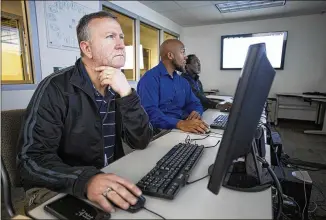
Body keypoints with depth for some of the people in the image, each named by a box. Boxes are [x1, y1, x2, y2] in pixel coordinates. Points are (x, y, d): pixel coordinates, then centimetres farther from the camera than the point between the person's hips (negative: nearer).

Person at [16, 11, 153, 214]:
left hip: (113, 180, 5)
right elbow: (32, 159, -20)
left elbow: (141, 142, -9)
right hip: (56, 190, -4)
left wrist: (126, 94, -22)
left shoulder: (118, 88, -1)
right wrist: (84, 181, -37)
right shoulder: (56, 88, -15)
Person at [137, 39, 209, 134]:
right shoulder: (150, 78, -11)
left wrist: (196, 112, -10)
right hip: (161, 131, -6)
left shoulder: (182, 81, 15)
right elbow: (149, 112, -23)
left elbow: (194, 103, 14)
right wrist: (180, 124, -35)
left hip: (184, 128, 6)